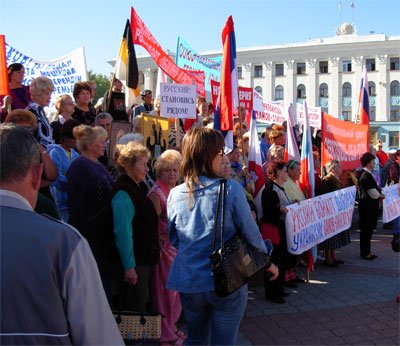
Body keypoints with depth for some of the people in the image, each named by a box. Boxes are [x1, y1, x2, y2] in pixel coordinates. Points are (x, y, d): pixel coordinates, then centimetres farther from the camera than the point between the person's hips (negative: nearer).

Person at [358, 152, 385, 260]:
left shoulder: (367, 174, 13)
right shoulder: (366, 175, -19)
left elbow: (374, 188, 17)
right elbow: (372, 192, -20)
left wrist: (379, 194, 1)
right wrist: (381, 195, -3)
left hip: (370, 205, 10)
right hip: (367, 205, -10)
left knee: (368, 229, 16)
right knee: (366, 229, -1)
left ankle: (366, 251, 25)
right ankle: (364, 253, 8)